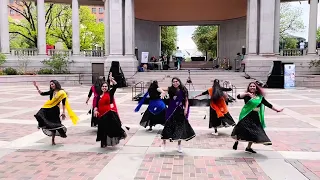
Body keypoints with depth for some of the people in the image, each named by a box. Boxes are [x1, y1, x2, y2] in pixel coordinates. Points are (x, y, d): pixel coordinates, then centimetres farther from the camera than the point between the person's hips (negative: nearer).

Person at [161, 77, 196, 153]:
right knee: (168, 126, 0)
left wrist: (186, 109, -7)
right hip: (171, 111, -2)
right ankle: (163, 143, 17)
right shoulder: (170, 89, -5)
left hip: (180, 112, 2)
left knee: (180, 127, 9)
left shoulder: (183, 90, -2)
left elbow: (186, 100, 4)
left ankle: (179, 145, 25)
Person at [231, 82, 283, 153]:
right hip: (247, 115, -4)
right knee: (242, 129, -13)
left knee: (254, 132, 7)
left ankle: (248, 147, 23)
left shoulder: (260, 97, 9)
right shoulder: (247, 96, -2)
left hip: (256, 117, 4)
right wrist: (247, 94, -30)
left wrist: (276, 110, 16)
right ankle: (236, 142, 13)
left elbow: (267, 104, 14)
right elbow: (239, 96, -18)